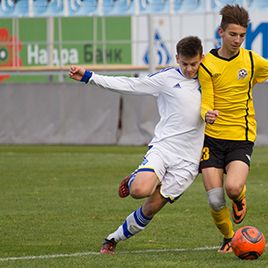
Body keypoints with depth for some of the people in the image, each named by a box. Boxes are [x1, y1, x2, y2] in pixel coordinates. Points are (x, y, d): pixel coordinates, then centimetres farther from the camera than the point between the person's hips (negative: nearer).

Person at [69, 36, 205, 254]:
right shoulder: (167, 78, 2)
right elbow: (130, 85, 1)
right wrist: (89, 77, -5)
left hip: (187, 161, 2)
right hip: (162, 147, -2)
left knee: (151, 208, -5)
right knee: (140, 190, -28)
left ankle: (113, 239, 15)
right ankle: (132, 181, 10)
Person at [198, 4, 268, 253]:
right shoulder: (207, 64, -4)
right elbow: (205, 103, -7)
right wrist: (207, 114, -30)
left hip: (242, 137, 0)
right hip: (212, 137, 0)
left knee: (232, 187, -26)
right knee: (215, 200, -8)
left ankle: (240, 196, 12)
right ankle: (228, 238, 21)